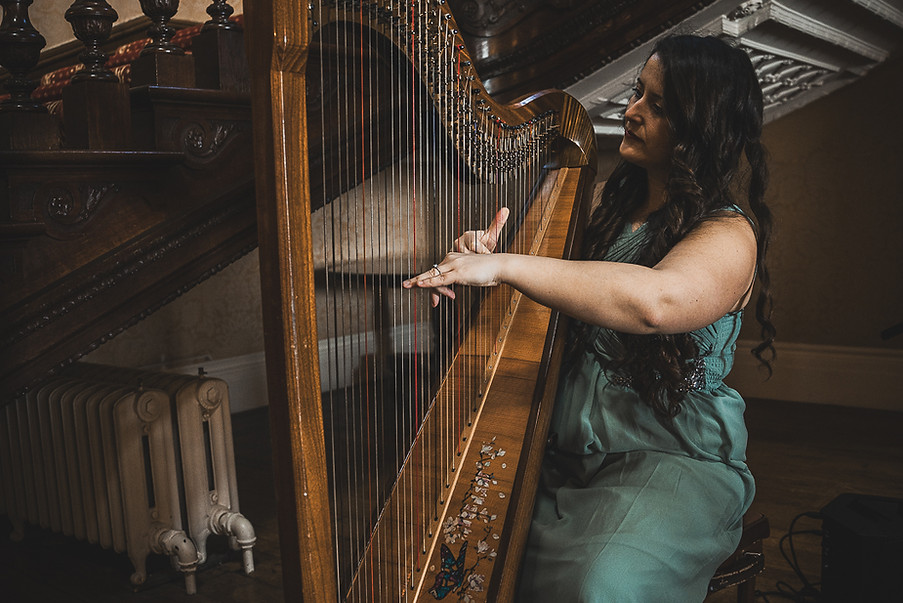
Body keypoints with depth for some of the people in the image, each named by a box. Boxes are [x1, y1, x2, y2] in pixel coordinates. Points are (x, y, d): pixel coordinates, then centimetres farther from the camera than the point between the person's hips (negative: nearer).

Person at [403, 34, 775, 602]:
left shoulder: (729, 235, -12)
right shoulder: (610, 207, 10)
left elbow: (654, 301, -35)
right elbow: (551, 297, 16)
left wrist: (506, 266, -34)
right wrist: (480, 262, -5)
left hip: (676, 461, -5)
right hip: (567, 449, 6)